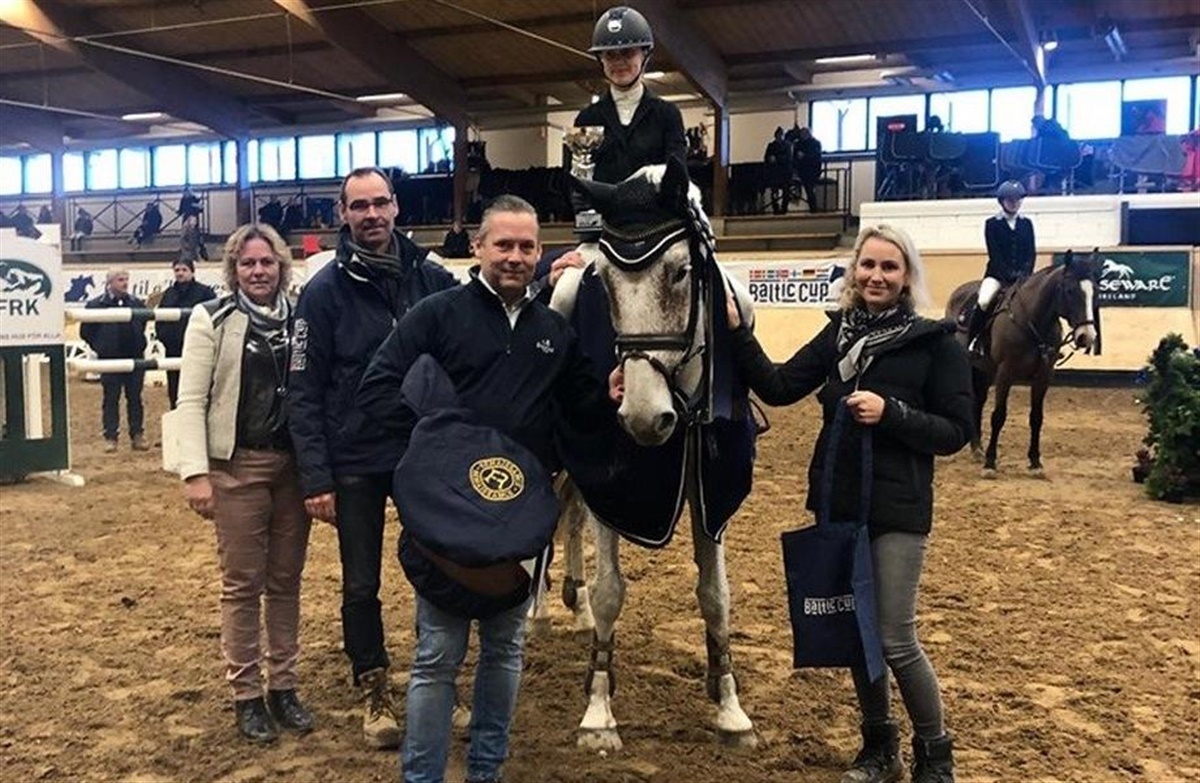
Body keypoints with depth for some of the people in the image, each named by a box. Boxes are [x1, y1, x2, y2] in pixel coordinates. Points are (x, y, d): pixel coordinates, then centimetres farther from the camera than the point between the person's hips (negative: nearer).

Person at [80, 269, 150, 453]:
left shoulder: (137, 304, 5)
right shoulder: (96, 305, -5)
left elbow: (143, 325, 21)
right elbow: (86, 332, 1)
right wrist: (101, 347, 1)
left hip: (135, 358, 3)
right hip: (109, 360, -3)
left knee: (135, 398, 7)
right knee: (111, 399, 3)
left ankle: (137, 435, 12)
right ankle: (110, 437, 8)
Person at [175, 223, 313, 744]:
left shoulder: (300, 319, 6)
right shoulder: (213, 319, -2)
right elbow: (191, 399, -6)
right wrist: (195, 472, -15)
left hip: (295, 465, 3)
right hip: (237, 465, -3)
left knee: (286, 580, 10)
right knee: (242, 583, 5)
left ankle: (283, 686, 22)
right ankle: (246, 695, 16)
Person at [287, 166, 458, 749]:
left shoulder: (432, 279, -1)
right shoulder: (325, 291, -8)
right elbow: (304, 392, -8)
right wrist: (316, 479, -12)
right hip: (355, 463, -2)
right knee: (361, 586, 9)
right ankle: (375, 694, 27)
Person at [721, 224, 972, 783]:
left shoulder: (936, 342, -7)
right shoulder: (839, 334, 6)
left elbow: (956, 433, -9)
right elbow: (777, 388, -1)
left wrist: (890, 413, -22)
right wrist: (736, 331, -9)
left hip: (896, 509, -5)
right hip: (837, 504, 5)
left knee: (894, 639, -4)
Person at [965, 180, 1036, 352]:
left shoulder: (1027, 223, 11)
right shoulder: (992, 224, 2)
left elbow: (1032, 253, 6)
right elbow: (995, 255, -6)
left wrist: (1025, 273, -11)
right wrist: (1010, 275, -16)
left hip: (1022, 275, 3)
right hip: (997, 274, -3)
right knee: (983, 301, -28)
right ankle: (972, 343, -20)